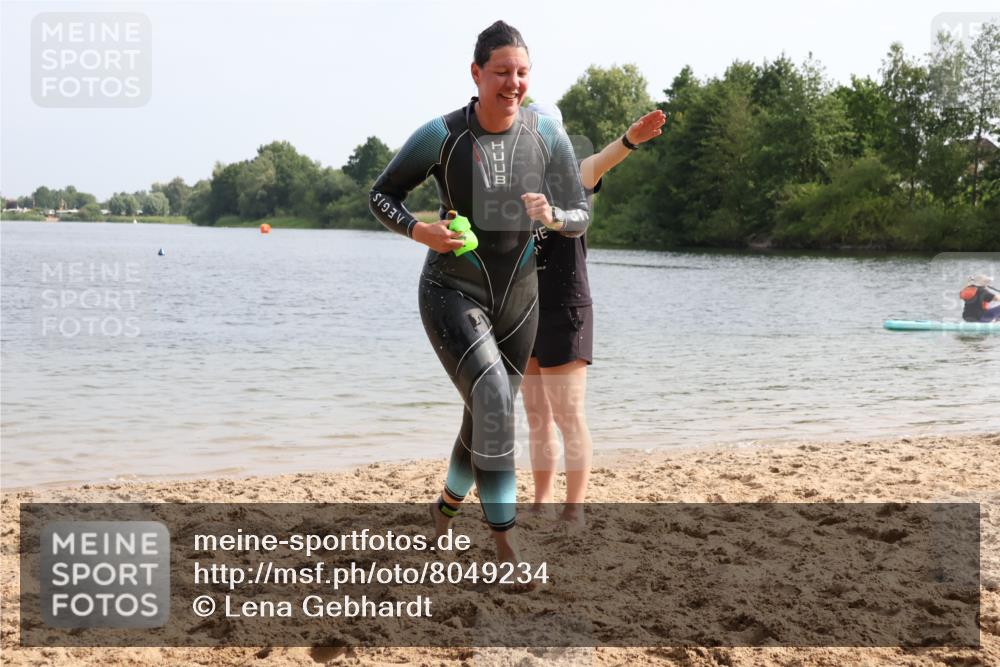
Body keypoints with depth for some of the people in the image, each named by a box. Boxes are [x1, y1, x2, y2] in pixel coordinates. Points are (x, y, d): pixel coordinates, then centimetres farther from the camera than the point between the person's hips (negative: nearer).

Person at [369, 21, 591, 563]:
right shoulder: (442, 135, -14)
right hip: (452, 293, -4)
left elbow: (582, 216, -1)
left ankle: (445, 507, 44)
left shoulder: (547, 136, -6)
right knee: (493, 401, -24)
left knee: (488, 417, 15)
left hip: (518, 297, 4)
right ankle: (506, 547, -19)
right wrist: (419, 231, -22)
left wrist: (552, 216, -24)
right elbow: (381, 196, -3)